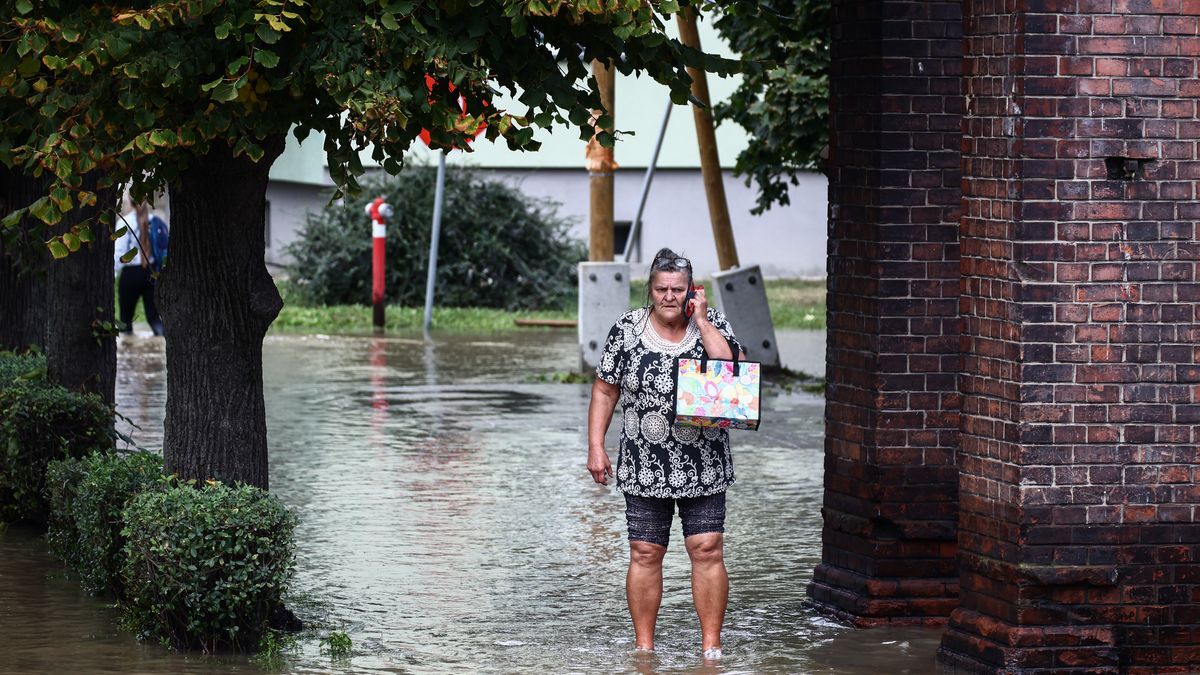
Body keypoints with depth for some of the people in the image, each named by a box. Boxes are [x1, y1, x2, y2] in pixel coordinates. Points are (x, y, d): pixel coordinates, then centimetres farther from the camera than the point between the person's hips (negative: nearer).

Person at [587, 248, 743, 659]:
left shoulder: (713, 325, 1)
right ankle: (644, 646, 12)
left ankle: (711, 645, 3)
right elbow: (604, 391, 5)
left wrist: (701, 321, -13)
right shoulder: (628, 330, 1)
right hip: (645, 467, 0)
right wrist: (596, 447, -1)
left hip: (704, 467, 0)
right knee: (645, 554, 3)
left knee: (708, 551, -4)